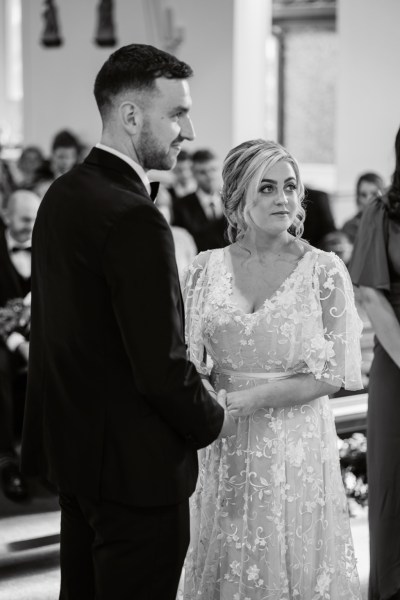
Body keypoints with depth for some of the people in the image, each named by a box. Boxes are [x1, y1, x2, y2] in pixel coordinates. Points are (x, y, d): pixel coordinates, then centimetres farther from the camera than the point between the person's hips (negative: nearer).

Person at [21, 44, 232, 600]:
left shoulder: (61, 194, 5)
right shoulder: (135, 221, -24)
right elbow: (162, 369, -24)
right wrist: (212, 420, -4)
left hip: (70, 446, 9)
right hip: (137, 466, -9)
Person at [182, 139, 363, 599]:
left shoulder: (325, 271, -4)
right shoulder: (205, 270, 2)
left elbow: (332, 374, -7)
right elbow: (187, 361, 6)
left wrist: (250, 399, -15)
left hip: (299, 445, -2)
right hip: (224, 449, 2)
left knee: (297, 561, 7)